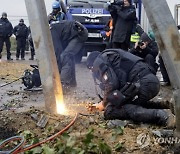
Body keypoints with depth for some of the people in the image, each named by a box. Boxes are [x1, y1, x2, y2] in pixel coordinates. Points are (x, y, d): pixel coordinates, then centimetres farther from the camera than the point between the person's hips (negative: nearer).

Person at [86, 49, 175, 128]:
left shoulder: (99, 61, 6)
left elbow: (111, 84, -9)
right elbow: (119, 85, 31)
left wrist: (104, 103, 7)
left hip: (142, 83, -9)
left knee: (110, 111, -8)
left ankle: (158, 115, -23)